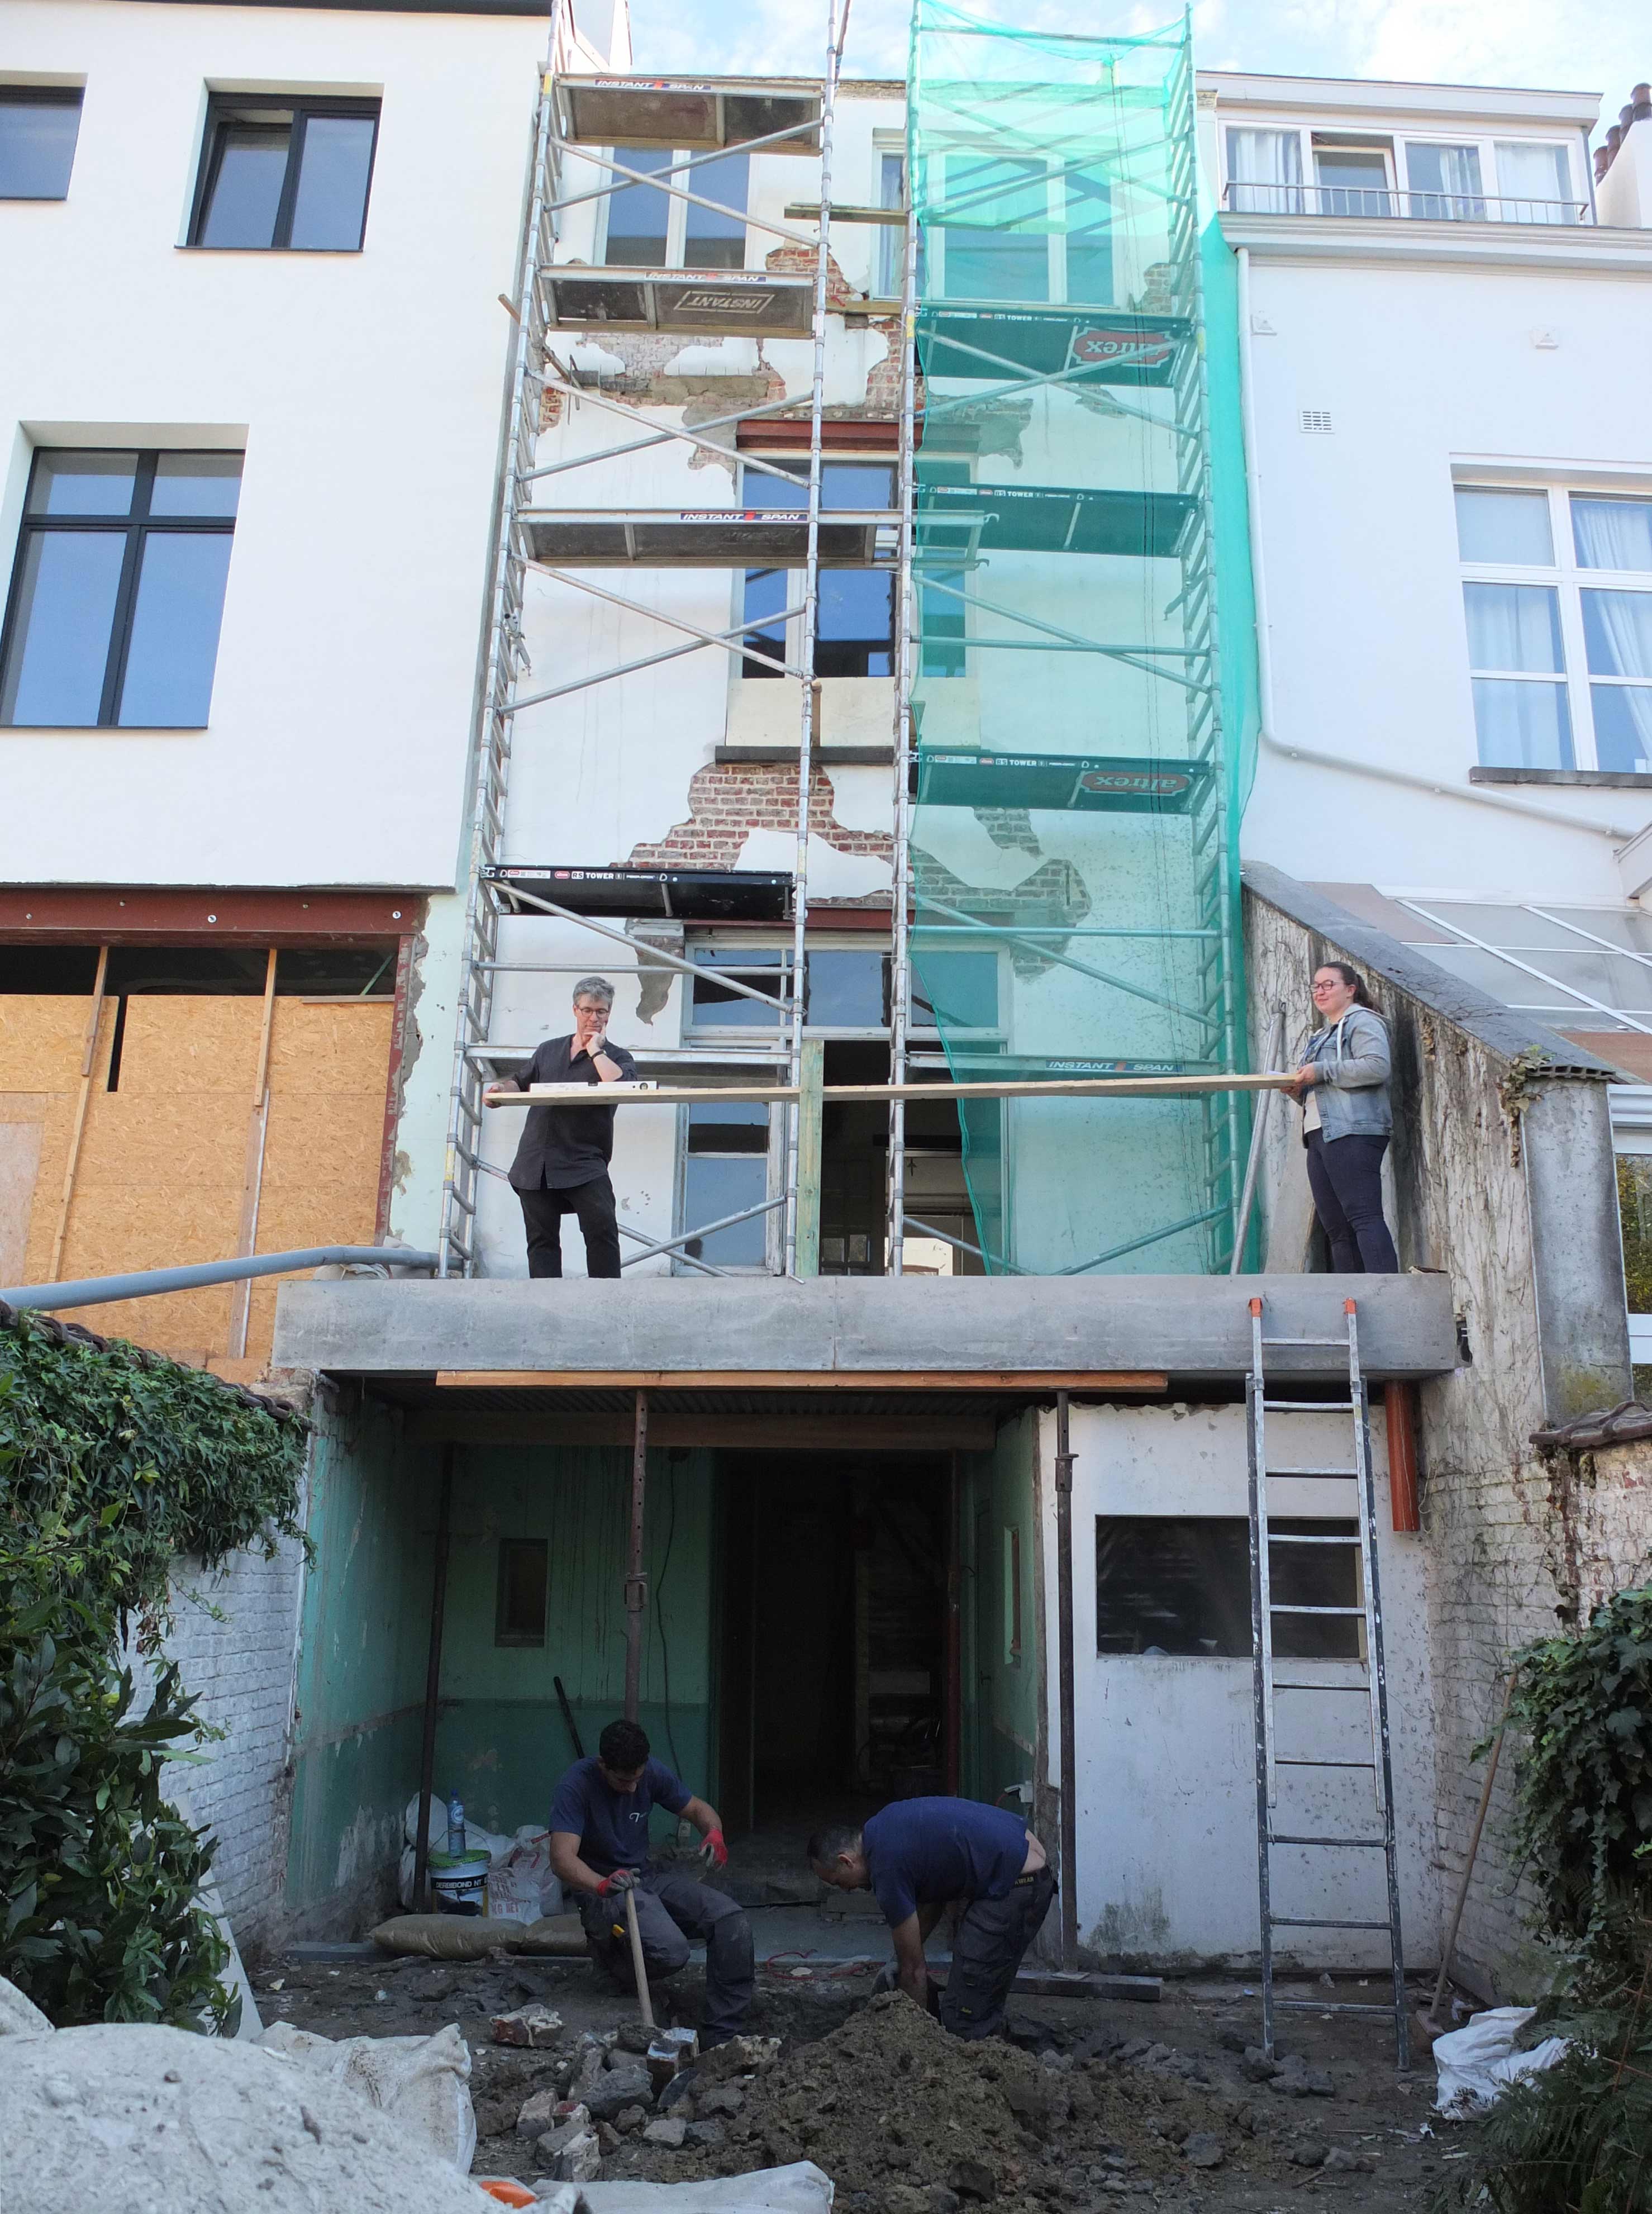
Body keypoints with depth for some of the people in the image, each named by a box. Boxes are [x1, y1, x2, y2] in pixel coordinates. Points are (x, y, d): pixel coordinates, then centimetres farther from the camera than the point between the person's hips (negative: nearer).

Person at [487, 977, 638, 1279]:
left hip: (584, 1163, -4)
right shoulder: (549, 1050, 21)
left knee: (602, 1229, -16)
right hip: (535, 1163, 5)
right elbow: (521, 1082, 30)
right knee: (541, 1238, 4)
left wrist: (595, 1050, -5)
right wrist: (502, 1088, 8)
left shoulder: (616, 1057, 7)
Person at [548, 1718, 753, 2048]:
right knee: (671, 1950, -31)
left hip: (647, 1876, 6)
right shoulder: (577, 1785, -23)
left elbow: (698, 1809, 4)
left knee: (731, 1921, -16)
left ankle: (722, 2038, -7)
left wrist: (714, 1833, -21)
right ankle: (607, 1948, 3)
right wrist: (603, 1885, -53)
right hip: (602, 1888, -6)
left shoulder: (652, 1772, -6)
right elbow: (562, 1857, -33)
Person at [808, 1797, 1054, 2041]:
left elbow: (914, 1970, -6)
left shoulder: (887, 1867, -14)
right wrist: (901, 1960, 20)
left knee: (963, 2017, -4)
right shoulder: (882, 1826, 11)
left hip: (1016, 1886, -10)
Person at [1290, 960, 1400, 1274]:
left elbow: (1378, 1067, -16)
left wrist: (1322, 1071, -13)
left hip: (1353, 1133, -9)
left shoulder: (1362, 1021, 2)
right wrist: (1298, 1089, 9)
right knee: (1337, 1229, 3)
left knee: (1363, 1216, -18)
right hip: (1320, 1135, 9)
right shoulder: (1323, 1035, 30)